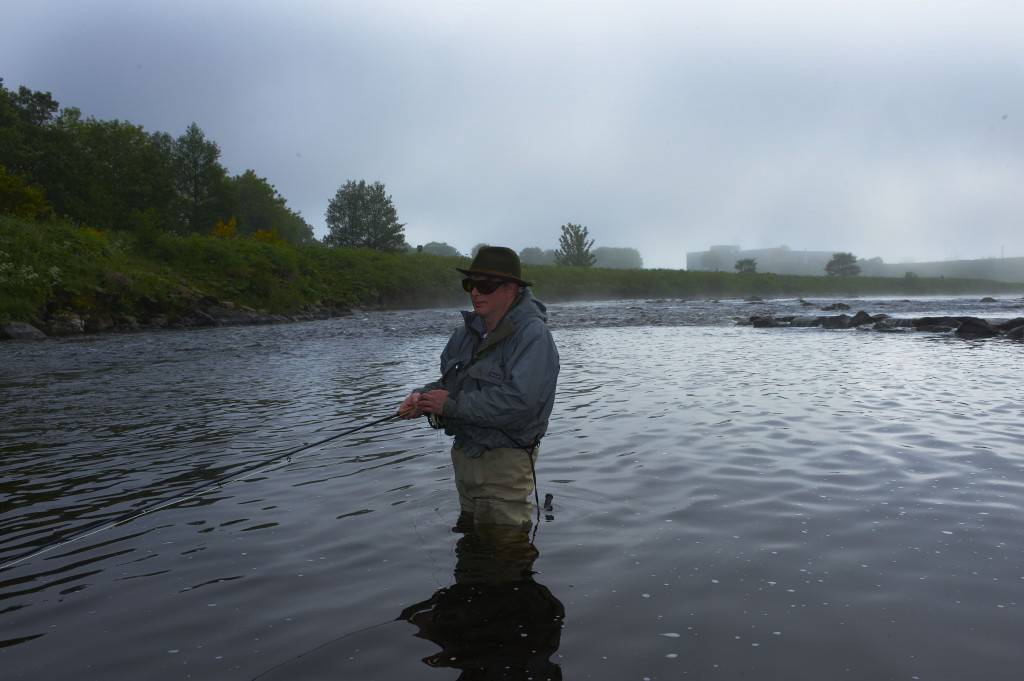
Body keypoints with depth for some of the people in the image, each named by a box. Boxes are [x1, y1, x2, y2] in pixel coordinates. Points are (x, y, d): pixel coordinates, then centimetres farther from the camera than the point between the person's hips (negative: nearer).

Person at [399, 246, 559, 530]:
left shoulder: (532, 334, -19)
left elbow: (519, 400, -31)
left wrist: (453, 405, -25)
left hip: (504, 462, -8)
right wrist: (422, 396, -8)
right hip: (464, 455, 8)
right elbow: (449, 381, 15)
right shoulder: (468, 331, 7)